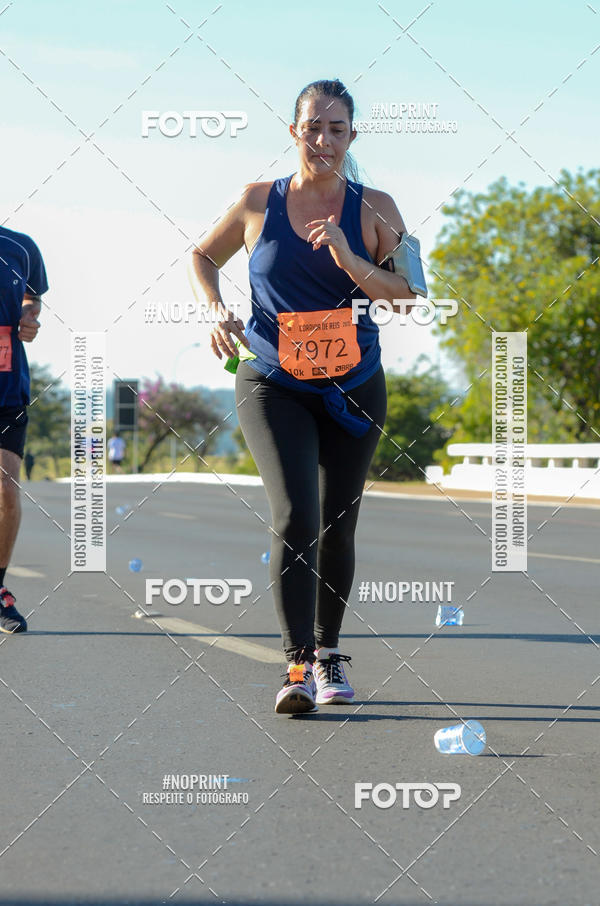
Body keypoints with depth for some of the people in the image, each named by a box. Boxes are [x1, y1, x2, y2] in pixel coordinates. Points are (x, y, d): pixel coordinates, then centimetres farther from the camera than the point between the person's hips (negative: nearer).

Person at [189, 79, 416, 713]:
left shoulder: (374, 208, -2)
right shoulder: (258, 202, -2)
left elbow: (408, 295, -8)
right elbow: (203, 258, 14)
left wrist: (351, 260, -22)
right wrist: (217, 312, -4)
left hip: (353, 387, 2)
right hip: (272, 385, -2)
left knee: (336, 527, 9)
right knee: (294, 517, -18)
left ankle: (328, 652, 26)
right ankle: (299, 664, -18)